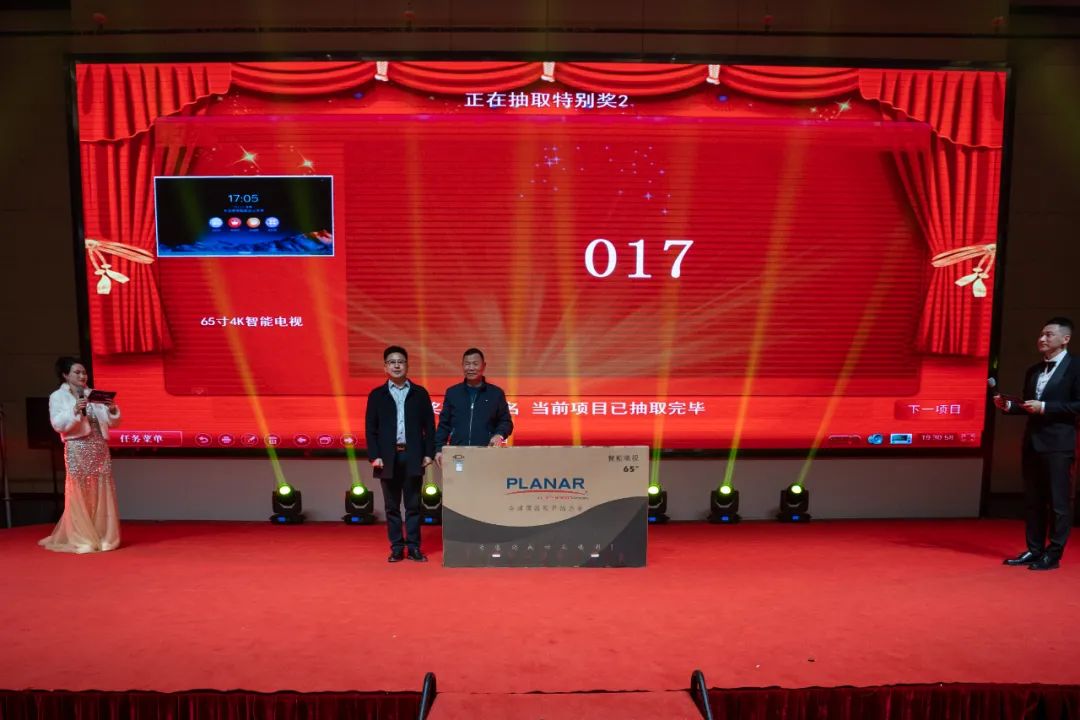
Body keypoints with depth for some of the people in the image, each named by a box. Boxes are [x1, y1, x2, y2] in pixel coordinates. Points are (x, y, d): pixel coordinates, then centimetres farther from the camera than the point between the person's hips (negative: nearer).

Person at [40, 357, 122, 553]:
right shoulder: (57, 396, 4)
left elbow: (112, 423, 13)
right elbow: (57, 424, -8)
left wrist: (112, 410, -6)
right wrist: (74, 410, -21)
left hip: (100, 448, 4)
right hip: (77, 449, -4)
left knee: (103, 492, 3)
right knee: (80, 494, -3)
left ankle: (103, 537, 10)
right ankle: (82, 540, 3)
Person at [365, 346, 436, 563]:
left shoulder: (420, 393, 6)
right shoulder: (376, 395, 6)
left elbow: (429, 425, 5)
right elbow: (371, 428, 3)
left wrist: (429, 453, -2)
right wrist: (374, 456, -6)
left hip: (413, 456, 0)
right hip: (389, 457, 0)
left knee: (413, 504, 4)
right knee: (392, 505, 6)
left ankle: (414, 547, 11)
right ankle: (397, 548, 14)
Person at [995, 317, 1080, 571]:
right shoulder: (1033, 370, 15)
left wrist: (1045, 407, -18)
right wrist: (1009, 405, 1)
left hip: (1058, 445, -7)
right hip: (1032, 442, 7)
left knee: (1058, 502, 1)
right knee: (1033, 501, 12)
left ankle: (1053, 554, 9)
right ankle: (1034, 550, 20)